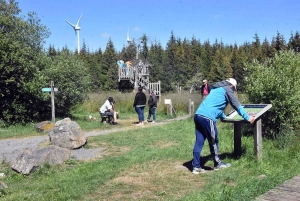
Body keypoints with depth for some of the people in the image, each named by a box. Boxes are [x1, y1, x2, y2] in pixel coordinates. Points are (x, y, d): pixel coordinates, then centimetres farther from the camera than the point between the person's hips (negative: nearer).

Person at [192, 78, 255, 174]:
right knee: (213, 141, 7)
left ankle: (196, 166, 9)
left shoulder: (216, 89, 31)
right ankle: (217, 164, 21)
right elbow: (237, 105, 3)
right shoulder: (227, 89, 6)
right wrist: (248, 118, 8)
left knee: (199, 141, 8)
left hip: (198, 115, 8)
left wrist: (223, 116, 55)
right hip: (207, 117, -8)